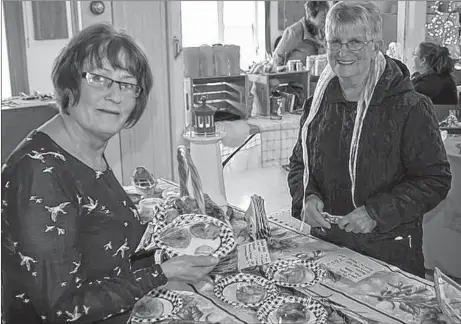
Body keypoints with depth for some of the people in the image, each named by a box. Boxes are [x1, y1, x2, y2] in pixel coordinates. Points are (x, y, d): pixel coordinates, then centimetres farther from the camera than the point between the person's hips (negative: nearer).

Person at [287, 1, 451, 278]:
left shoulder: (410, 107, -12)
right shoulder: (318, 104, 3)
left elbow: (435, 180, -11)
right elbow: (300, 163, 12)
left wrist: (377, 213, -21)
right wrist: (307, 197, -9)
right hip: (326, 245, 4)